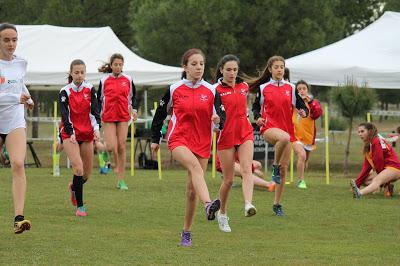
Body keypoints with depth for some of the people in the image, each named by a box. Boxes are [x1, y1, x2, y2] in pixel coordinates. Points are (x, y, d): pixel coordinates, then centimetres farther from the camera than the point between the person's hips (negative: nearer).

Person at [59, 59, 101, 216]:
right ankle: (80, 206, -14)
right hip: (69, 134, -4)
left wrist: (96, 128, -21)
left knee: (87, 173, 7)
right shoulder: (65, 92, -7)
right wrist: (71, 133, -28)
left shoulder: (90, 89, 1)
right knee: (78, 168, -19)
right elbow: (65, 115, -14)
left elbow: (94, 110, -5)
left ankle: (74, 187, 41)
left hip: (86, 133, 4)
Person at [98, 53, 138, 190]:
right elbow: (99, 98, 10)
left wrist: (134, 109, -1)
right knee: (112, 147, -13)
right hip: (108, 118, -1)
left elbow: (133, 97, 14)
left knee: (121, 147, -2)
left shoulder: (128, 80, 5)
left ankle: (121, 181, 3)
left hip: (123, 117, 1)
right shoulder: (104, 81, 3)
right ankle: (116, 164, 23)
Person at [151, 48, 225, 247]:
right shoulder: (174, 89, 0)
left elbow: (222, 117, 2)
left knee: (192, 190, 3)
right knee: (195, 166, -34)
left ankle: (186, 232, 15)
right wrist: (155, 139, 17)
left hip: (202, 142, 3)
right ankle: (208, 205, -56)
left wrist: (218, 120, -22)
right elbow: (160, 113, 12)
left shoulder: (211, 91, 3)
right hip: (178, 139, -3)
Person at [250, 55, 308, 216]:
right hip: (269, 127, -3)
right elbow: (256, 107, 13)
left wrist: (304, 112, -13)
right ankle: (275, 166, -18)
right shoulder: (263, 88, 5)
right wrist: (258, 117, -8)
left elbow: (302, 106, 10)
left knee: (284, 168, 1)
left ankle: (277, 204, 13)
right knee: (284, 137, -40)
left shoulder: (291, 88, 9)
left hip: (287, 129, 3)